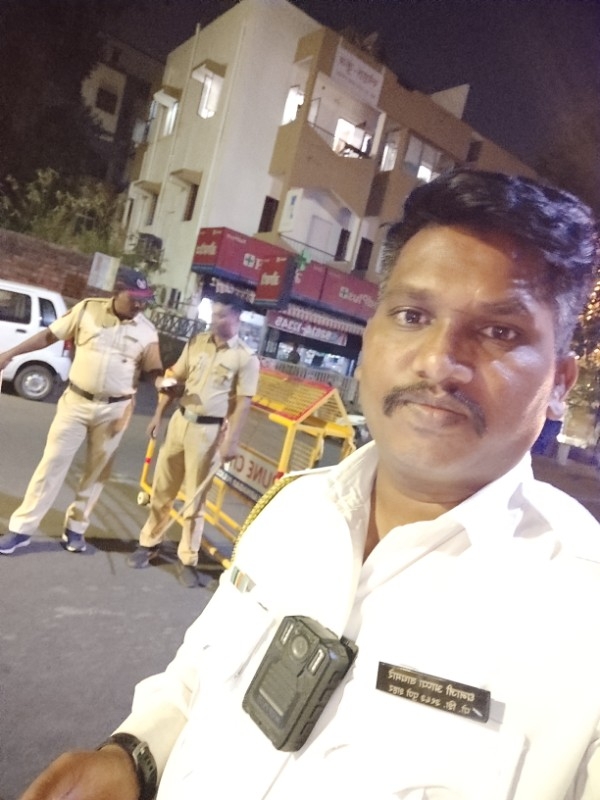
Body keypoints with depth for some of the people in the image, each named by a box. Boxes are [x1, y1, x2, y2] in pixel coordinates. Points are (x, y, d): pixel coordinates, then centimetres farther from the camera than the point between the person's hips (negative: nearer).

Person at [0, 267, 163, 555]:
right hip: (76, 401, -1)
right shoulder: (88, 309, -5)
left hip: (115, 409, 1)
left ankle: (75, 528, 27)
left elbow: (153, 370, -1)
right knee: (52, 463, 4)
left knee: (96, 470, 10)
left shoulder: (147, 331, -3)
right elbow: (49, 335, 3)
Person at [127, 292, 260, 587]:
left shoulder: (246, 358, -9)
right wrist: (158, 414, 8)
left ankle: (187, 560, 18)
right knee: (162, 488, 13)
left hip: (209, 430, -4)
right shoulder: (197, 342, 5)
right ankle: (150, 543, 31)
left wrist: (231, 441, -15)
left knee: (195, 498, 4)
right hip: (180, 420, 5)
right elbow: (176, 378, 11)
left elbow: (242, 404, -10)